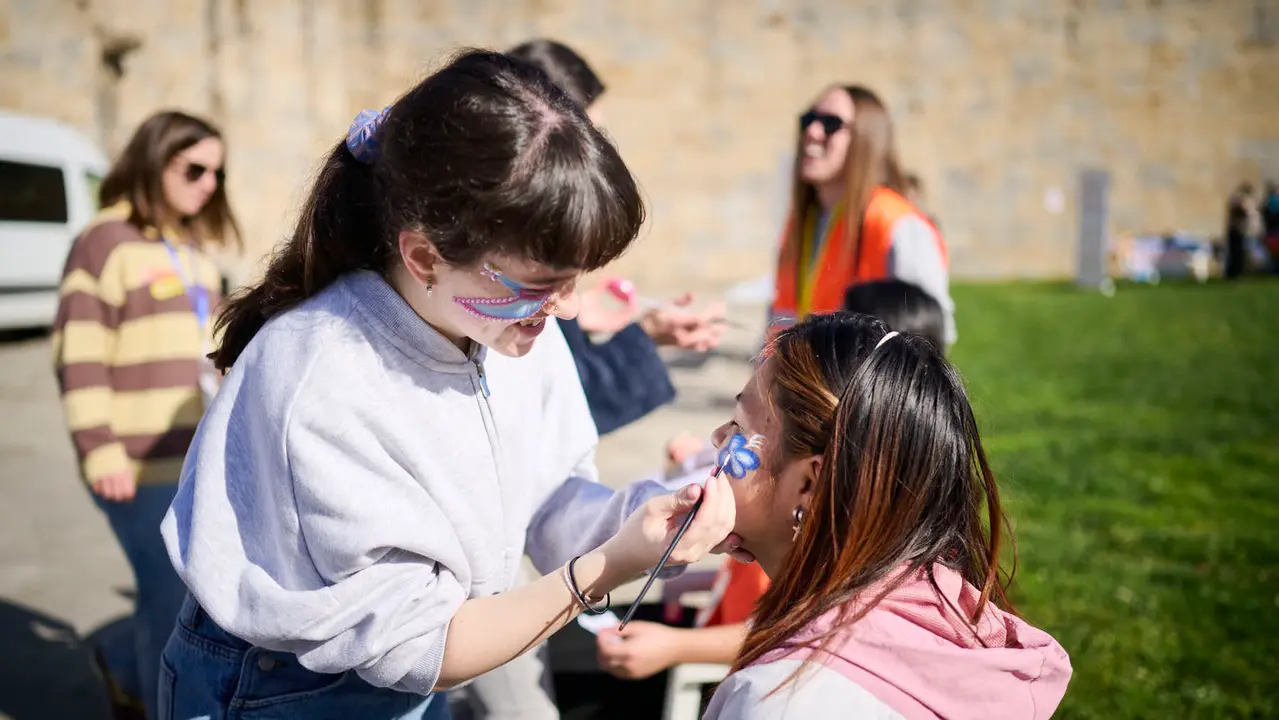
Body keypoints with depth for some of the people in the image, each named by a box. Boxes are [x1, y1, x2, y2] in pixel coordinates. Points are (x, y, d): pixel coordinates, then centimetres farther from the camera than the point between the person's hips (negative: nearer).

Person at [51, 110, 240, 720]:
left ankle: (126, 667, 36)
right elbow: (79, 355, -13)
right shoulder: (107, 241, -8)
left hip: (203, 457, 8)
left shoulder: (194, 247, 16)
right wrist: (99, 451, -19)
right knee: (173, 601, -2)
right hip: (143, 465, -8)